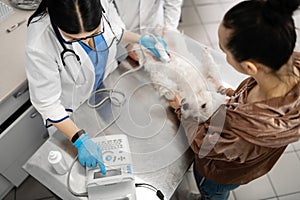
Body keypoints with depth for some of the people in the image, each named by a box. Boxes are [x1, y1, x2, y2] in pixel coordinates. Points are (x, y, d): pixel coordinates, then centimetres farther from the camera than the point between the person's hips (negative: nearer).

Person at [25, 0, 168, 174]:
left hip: (107, 81, 5)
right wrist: (80, 139, -32)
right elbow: (47, 103, -29)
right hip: (72, 109, -4)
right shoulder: (39, 47, -42)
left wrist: (140, 40, -13)